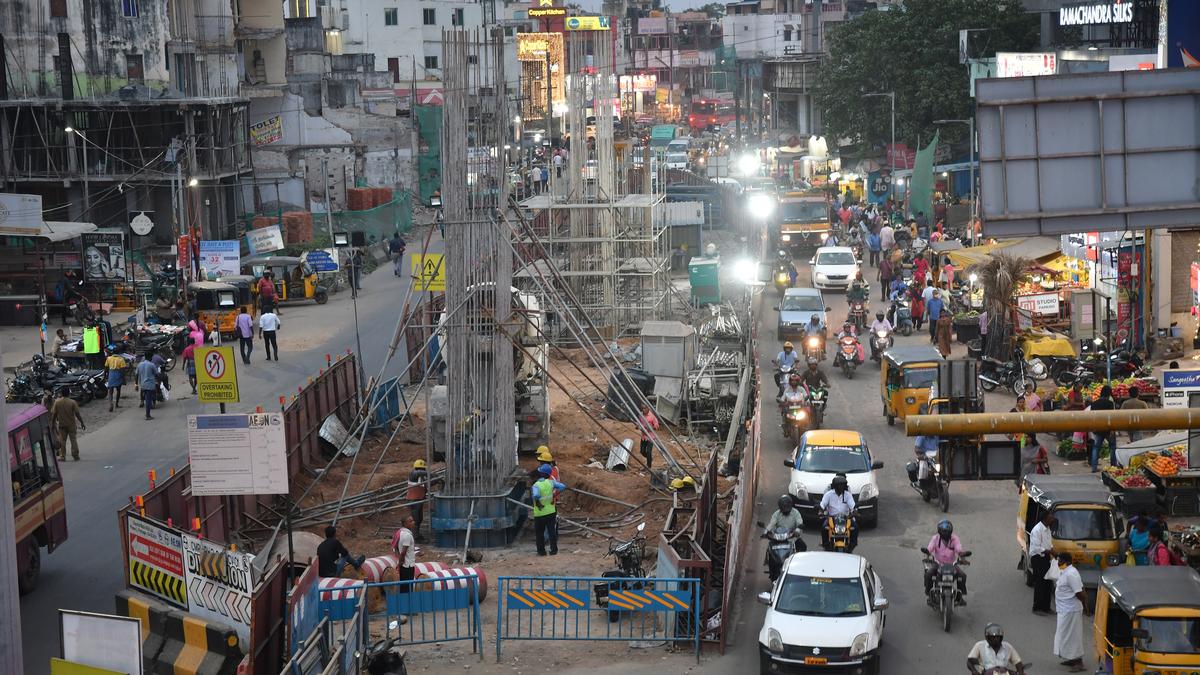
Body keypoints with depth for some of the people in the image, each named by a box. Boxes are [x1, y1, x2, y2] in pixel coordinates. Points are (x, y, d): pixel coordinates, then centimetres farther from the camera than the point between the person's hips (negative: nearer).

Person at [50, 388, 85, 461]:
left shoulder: (57, 402, -5)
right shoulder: (72, 402, -11)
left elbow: (54, 414, -2)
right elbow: (77, 414, -10)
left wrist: (53, 423, 10)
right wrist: (82, 423, -2)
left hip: (61, 424, 1)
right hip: (71, 424, -1)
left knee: (62, 440, 10)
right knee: (73, 440, 5)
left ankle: (62, 456, 11)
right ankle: (75, 456, 6)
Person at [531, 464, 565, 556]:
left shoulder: (536, 485, -16)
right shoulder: (550, 482, -6)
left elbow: (536, 495, -35)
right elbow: (562, 487, -6)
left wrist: (538, 504, -23)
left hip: (539, 513, -3)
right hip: (551, 512, 3)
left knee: (539, 533, 11)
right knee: (552, 531, 10)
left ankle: (541, 551, 13)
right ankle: (554, 550, 10)